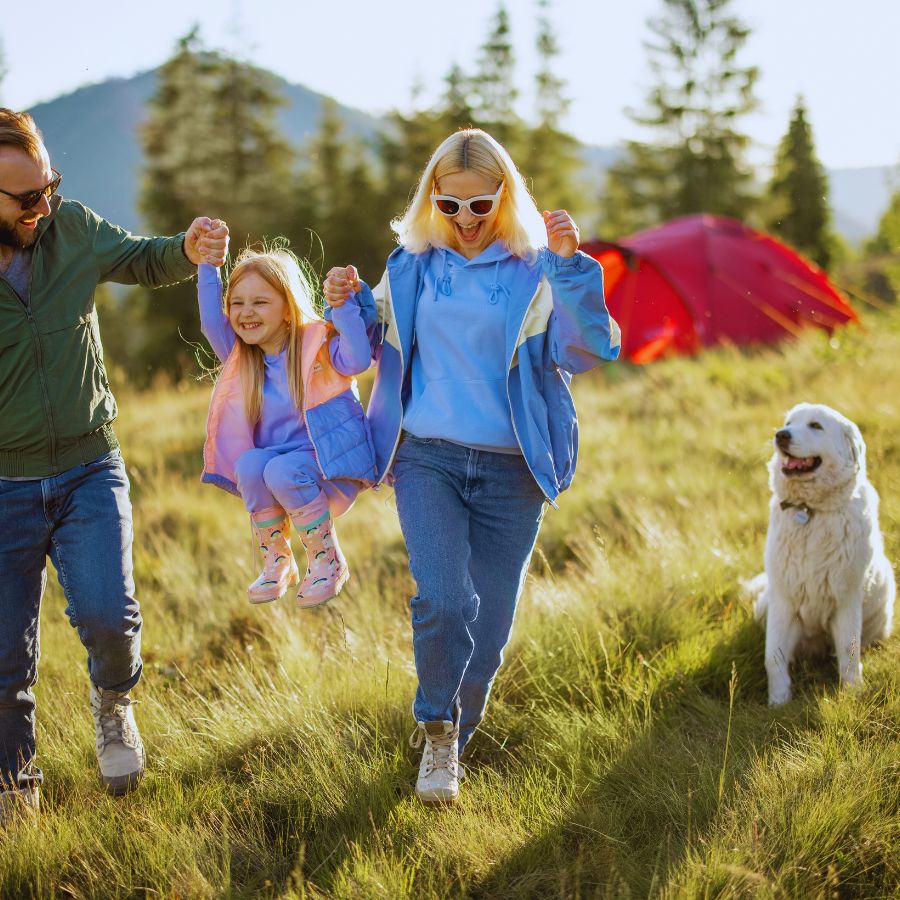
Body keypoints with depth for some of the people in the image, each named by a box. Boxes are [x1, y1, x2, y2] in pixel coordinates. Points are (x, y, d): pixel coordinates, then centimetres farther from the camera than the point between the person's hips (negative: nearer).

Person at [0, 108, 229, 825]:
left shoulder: (70, 228, -6)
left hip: (88, 469, 1)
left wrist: (189, 249, -10)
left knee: (106, 614, -15)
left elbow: (141, 261, 11)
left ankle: (113, 700, 21)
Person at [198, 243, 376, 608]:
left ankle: (327, 561, -12)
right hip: (275, 459, 5)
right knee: (249, 464, -28)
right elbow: (211, 321, -4)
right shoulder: (241, 358, 7)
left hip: (330, 471, -5)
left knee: (282, 471, -34)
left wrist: (342, 305, -36)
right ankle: (276, 562, -10)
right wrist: (207, 265, -7)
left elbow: (358, 359, -26)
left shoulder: (316, 345, -8)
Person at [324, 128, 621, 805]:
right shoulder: (413, 266, 7)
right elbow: (378, 353, 19)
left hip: (509, 470, 0)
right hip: (427, 459, 1)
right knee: (444, 602, -21)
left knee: (488, 629, 6)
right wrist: (350, 307, -1)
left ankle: (447, 741, 32)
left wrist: (570, 267, -26)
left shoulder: (532, 273, -2)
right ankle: (437, 729, 4)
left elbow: (589, 349, -15)